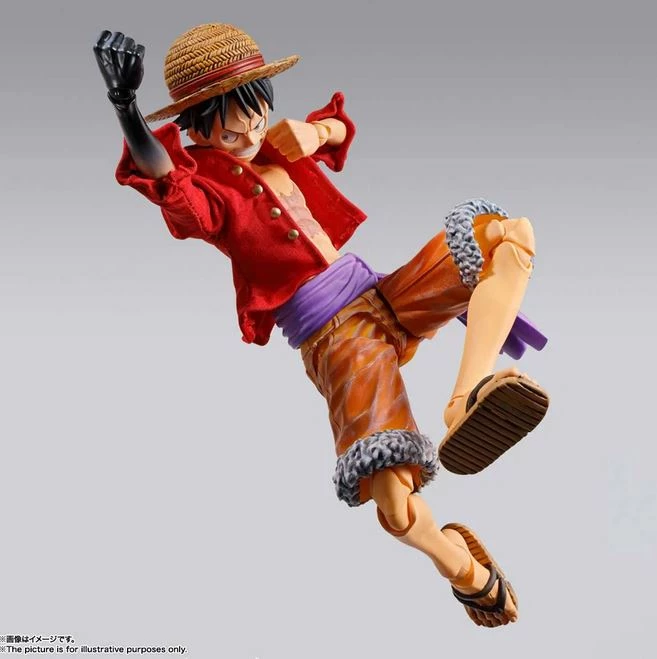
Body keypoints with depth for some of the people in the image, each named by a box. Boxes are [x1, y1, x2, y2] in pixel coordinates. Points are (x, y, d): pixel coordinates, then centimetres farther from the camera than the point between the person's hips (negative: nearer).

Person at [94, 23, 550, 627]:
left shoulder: (273, 148, 13)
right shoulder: (203, 186, -9)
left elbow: (339, 127, 32)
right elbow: (168, 186, -34)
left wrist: (316, 132, 7)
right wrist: (126, 109, -54)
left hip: (383, 293, 8)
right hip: (332, 336, -8)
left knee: (511, 233, -10)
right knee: (397, 510, -29)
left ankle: (466, 403, -28)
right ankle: (461, 566, 8)